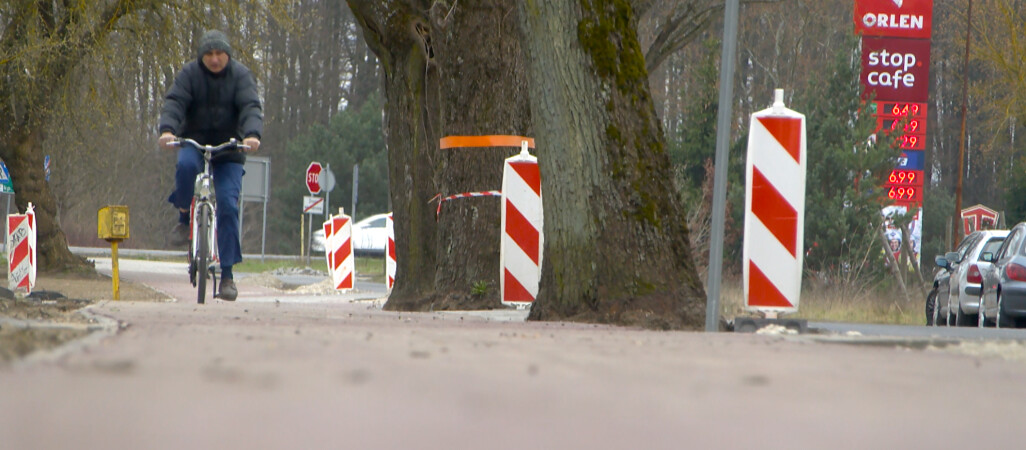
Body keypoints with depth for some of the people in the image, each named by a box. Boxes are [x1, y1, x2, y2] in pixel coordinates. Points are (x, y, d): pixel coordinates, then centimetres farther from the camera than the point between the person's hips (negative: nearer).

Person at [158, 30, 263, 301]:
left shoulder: (241, 76, -5)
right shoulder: (189, 74, -4)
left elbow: (251, 107, -18)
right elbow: (174, 102, -18)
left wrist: (252, 134, -39)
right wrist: (167, 130, -39)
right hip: (194, 141, 0)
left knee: (228, 205, -12)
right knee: (185, 165, -36)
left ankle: (227, 273, -8)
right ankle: (184, 218, -11)